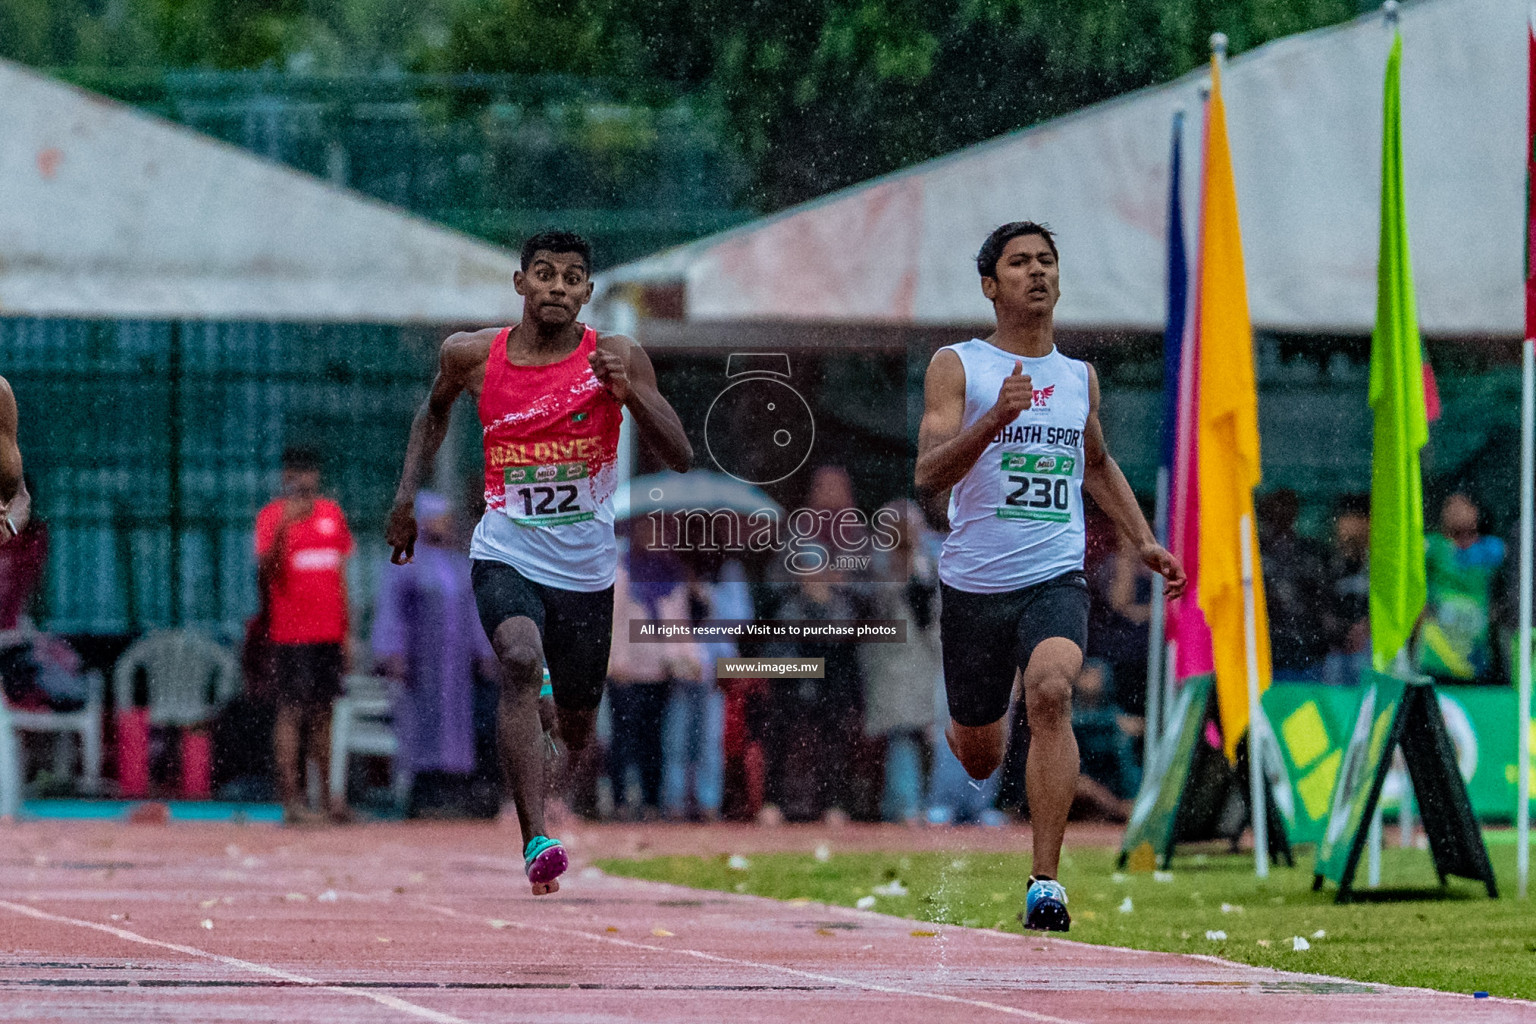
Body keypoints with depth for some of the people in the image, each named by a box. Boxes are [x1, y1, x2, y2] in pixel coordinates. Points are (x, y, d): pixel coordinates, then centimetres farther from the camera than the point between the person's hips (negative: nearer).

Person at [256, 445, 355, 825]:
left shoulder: (332, 513, 13)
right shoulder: (272, 516, -3)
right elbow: (267, 569, -16)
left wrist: (345, 633, 16)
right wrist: (283, 527, -31)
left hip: (329, 633, 5)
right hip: (290, 633, -5)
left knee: (323, 712, 9)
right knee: (292, 711, -7)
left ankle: (326, 796, 14)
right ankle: (290, 799, -8)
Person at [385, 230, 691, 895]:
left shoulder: (617, 359, -5)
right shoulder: (473, 356, -1)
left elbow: (679, 459, -9)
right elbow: (435, 410, 22)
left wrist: (628, 393, -24)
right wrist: (406, 495, 15)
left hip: (586, 570, 1)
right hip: (505, 557, -1)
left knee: (578, 726, 13)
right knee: (521, 661, -31)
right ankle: (536, 842, -39)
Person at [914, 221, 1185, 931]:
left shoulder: (1079, 378, 12)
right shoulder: (957, 366, -2)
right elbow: (928, 476, -13)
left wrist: (1144, 541, 21)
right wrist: (995, 419, -28)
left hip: (1055, 580, 1)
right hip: (973, 585, -1)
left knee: (1050, 690, -29)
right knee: (979, 759, 11)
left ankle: (1045, 883, -30)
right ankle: (960, 726, 52)